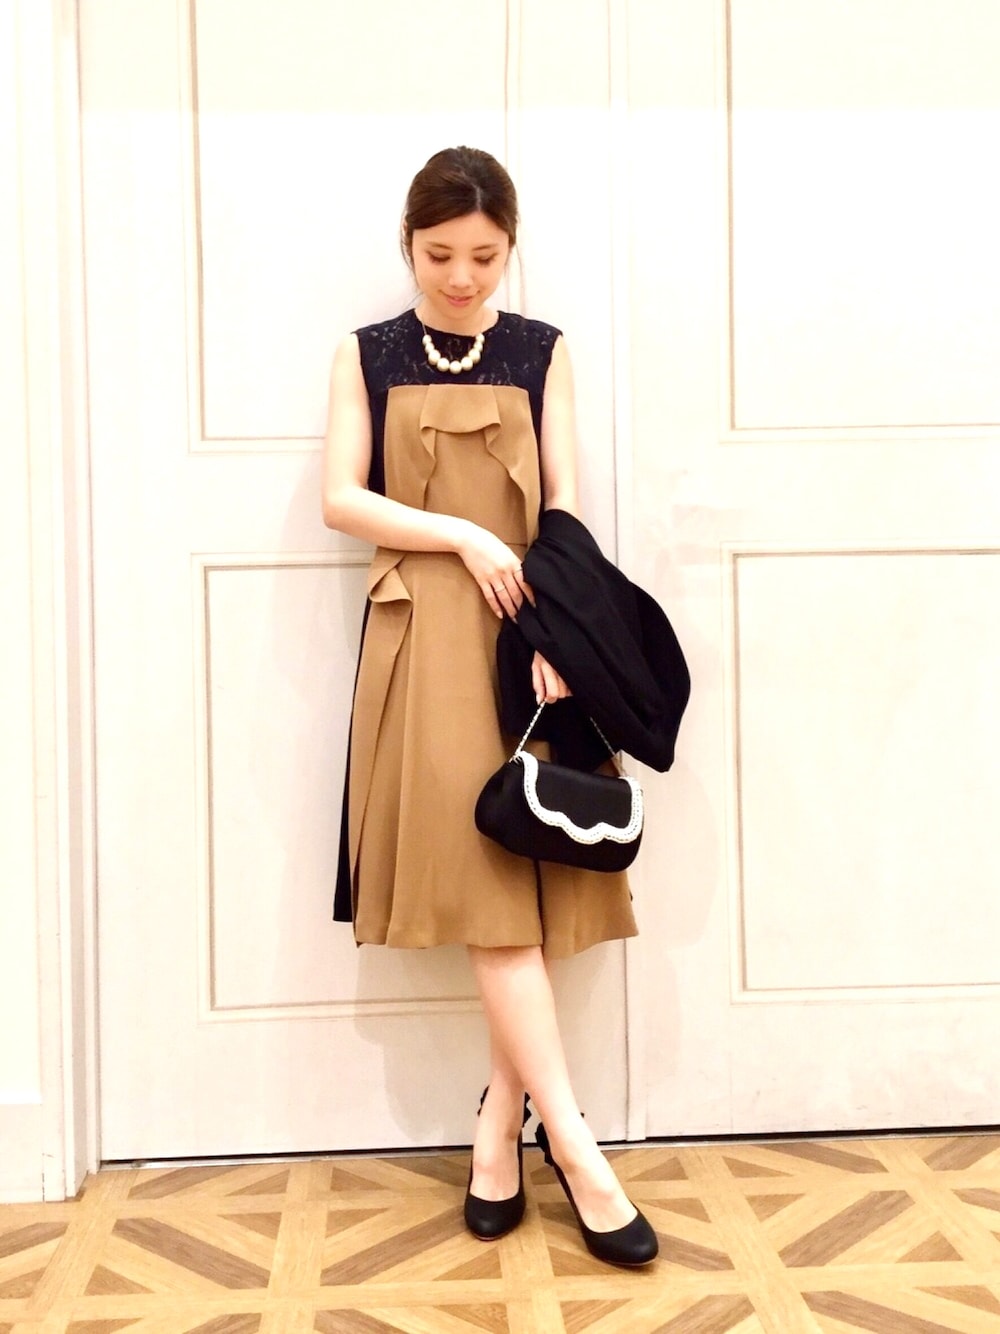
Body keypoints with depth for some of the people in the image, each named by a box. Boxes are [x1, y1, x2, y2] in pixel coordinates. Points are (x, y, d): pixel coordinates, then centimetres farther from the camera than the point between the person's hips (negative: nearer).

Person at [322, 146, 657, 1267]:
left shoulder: (541, 351, 10)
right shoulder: (367, 356, 9)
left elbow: (562, 505, 2)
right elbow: (340, 500, 0)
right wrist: (464, 536, -12)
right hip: (425, 633, -1)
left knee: (533, 873, -2)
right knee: (485, 879, -10)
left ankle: (499, 1127, 10)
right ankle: (570, 1141, -7)